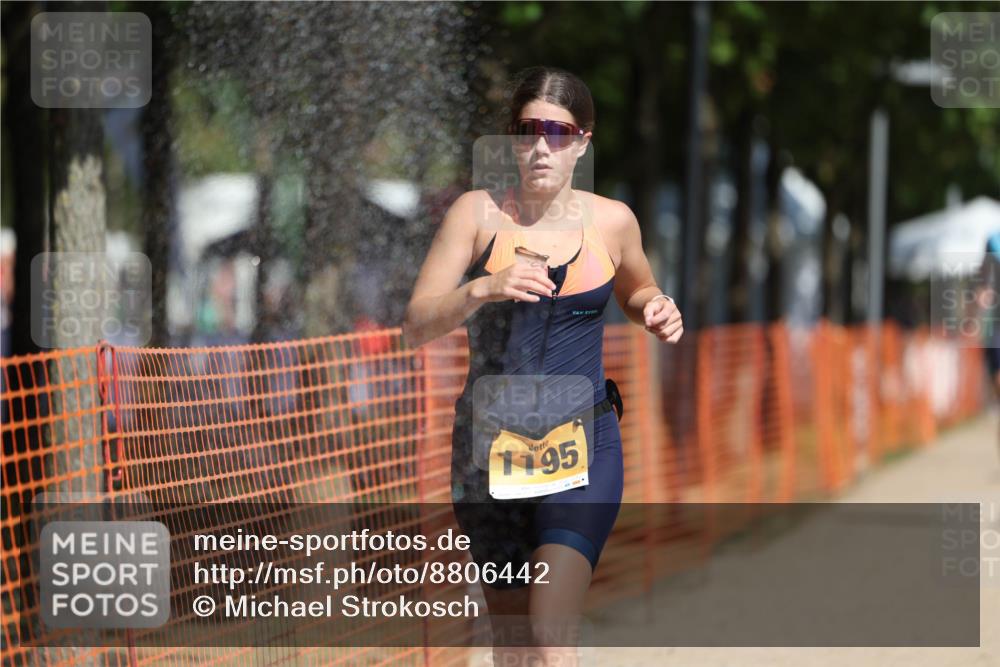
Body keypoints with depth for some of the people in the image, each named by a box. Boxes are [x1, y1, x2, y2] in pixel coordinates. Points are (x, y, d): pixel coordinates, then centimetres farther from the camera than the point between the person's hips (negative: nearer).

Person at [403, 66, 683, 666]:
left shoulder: (612, 221, 3)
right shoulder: (478, 213, -2)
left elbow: (635, 291, 25)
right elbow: (417, 327, -7)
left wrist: (656, 311, 1)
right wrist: (484, 288, -26)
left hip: (582, 442, -1)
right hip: (489, 443, 1)